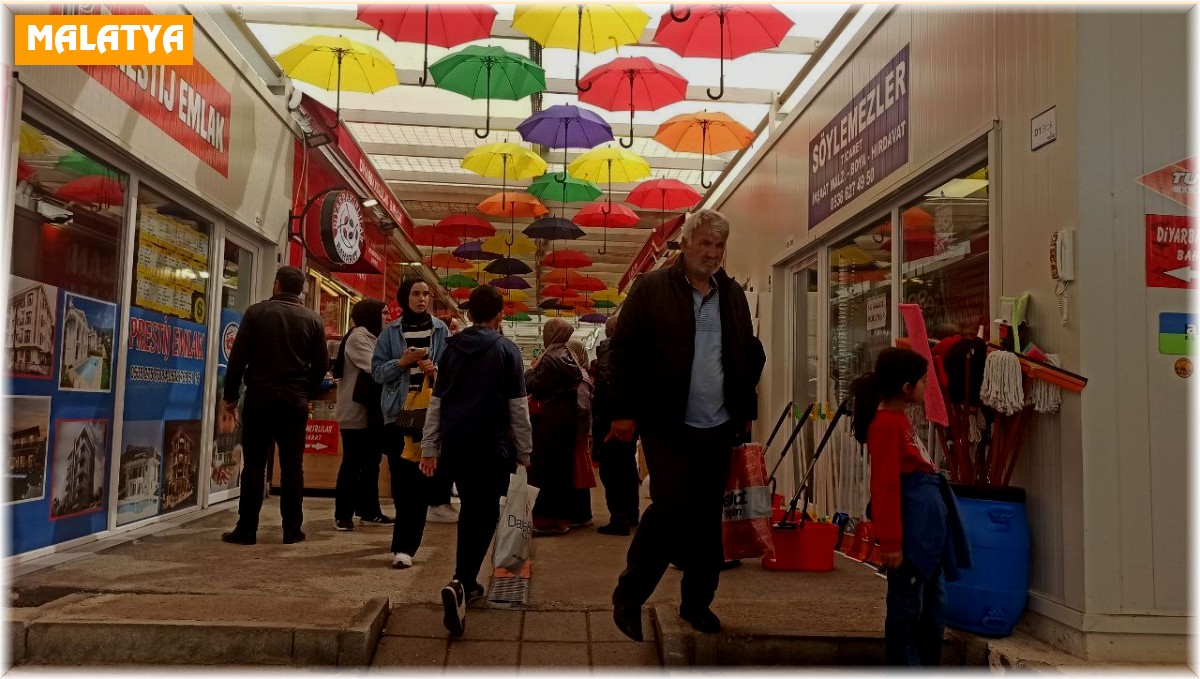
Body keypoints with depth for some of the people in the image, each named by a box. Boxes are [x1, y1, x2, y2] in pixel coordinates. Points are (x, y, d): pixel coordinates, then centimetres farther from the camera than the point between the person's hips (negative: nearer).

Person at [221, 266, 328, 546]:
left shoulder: (256, 312, -3)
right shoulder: (313, 320, 3)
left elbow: (238, 356, -4)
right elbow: (321, 364, 5)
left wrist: (231, 395, 4)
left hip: (259, 398, -1)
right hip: (296, 401, 2)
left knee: (254, 465, 3)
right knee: (292, 466, 6)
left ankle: (246, 529, 5)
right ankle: (292, 530, 8)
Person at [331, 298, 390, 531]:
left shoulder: (373, 337, 19)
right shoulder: (358, 336, -11)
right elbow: (374, 368, -20)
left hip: (372, 411, 9)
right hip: (356, 412, -9)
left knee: (371, 462, 12)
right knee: (353, 463, -5)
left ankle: (370, 510, 19)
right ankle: (343, 514, 3)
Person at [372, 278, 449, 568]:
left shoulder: (441, 330, 6)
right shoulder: (391, 332, 7)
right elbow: (377, 370, 4)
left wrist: (437, 371, -13)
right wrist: (402, 362, -12)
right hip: (398, 411, 1)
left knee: (420, 478, -6)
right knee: (400, 479, 4)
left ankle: (404, 545, -5)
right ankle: (408, 536, 25)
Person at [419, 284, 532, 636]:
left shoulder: (452, 347, 9)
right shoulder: (506, 350, -4)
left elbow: (436, 401, 11)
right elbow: (518, 406, -3)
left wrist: (429, 448, 17)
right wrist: (524, 450, 5)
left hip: (454, 442, 5)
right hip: (490, 443, -4)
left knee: (470, 509, 19)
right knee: (485, 514, 0)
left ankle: (466, 583, 25)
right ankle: (460, 584, -19)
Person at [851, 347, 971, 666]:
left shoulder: (898, 418, 15)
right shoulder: (886, 424, -16)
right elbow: (886, 487, -20)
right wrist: (891, 541, -21)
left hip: (928, 523, 10)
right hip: (911, 525, -10)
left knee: (935, 604, 17)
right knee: (906, 607, -1)